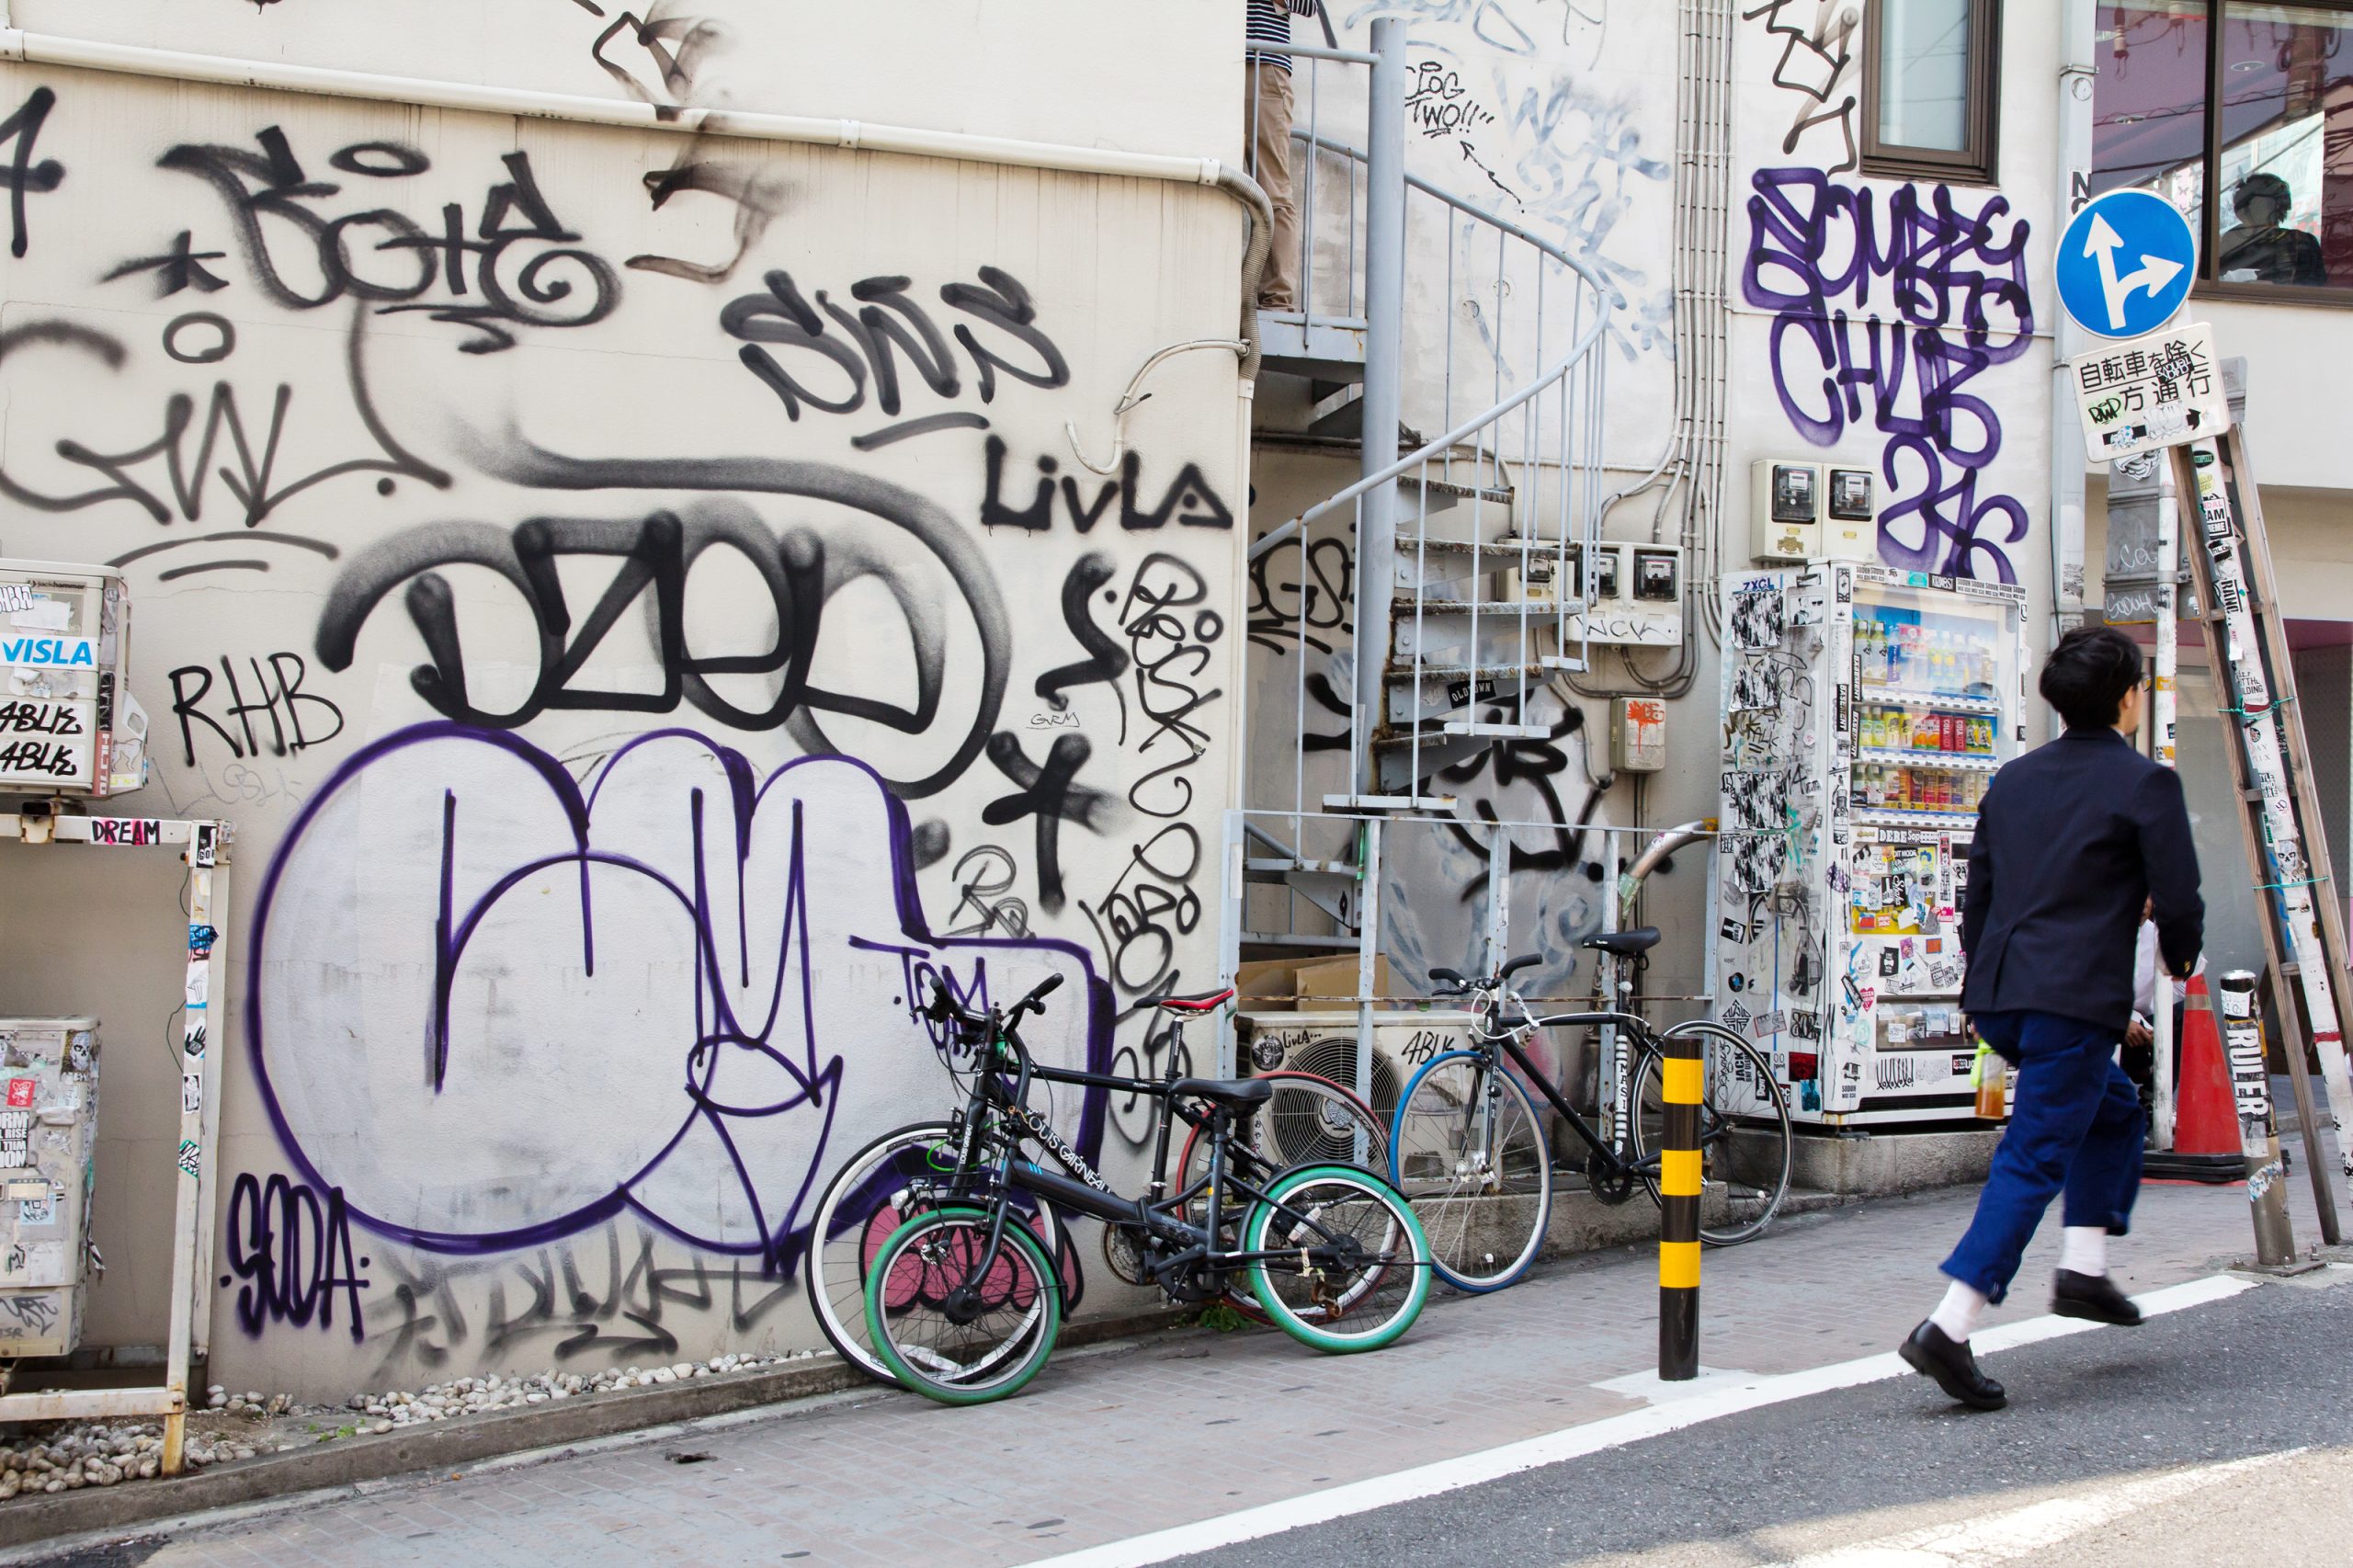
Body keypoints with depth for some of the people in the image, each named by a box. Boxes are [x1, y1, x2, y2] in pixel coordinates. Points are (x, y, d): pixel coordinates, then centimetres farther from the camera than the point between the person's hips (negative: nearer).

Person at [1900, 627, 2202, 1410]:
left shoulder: (2013, 779, 15)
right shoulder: (2145, 783, -4)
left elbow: (1976, 893, 18)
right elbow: (2179, 902, -5)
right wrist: (2180, 961, 16)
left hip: (1997, 995, 7)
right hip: (2077, 999, -7)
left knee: (2114, 1111, 27)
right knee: (2034, 1159, -6)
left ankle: (2084, 1266, 20)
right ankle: (1949, 1327, -13)